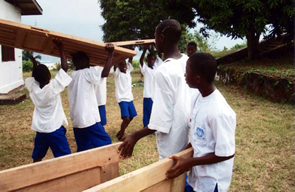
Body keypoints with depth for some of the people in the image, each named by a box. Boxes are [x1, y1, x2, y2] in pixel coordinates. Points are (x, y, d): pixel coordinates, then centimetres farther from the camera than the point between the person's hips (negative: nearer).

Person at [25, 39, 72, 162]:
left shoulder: (33, 88, -3)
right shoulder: (53, 87, -17)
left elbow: (33, 78, 22)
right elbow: (64, 68, -13)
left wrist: (34, 65, 22)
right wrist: (60, 48, -7)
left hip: (39, 129, 6)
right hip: (55, 129, -6)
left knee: (37, 158, 16)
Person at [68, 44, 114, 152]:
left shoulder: (71, 76, 12)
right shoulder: (87, 72, -8)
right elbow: (105, 73, -20)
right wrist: (111, 54, -14)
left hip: (76, 120, 8)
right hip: (89, 119, -8)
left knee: (83, 150, 13)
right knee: (105, 143, 0)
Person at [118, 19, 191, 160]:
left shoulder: (163, 71, -22)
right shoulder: (188, 62, 0)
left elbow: (162, 119, -22)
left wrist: (135, 136, -13)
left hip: (172, 144, -7)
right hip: (187, 136, 7)